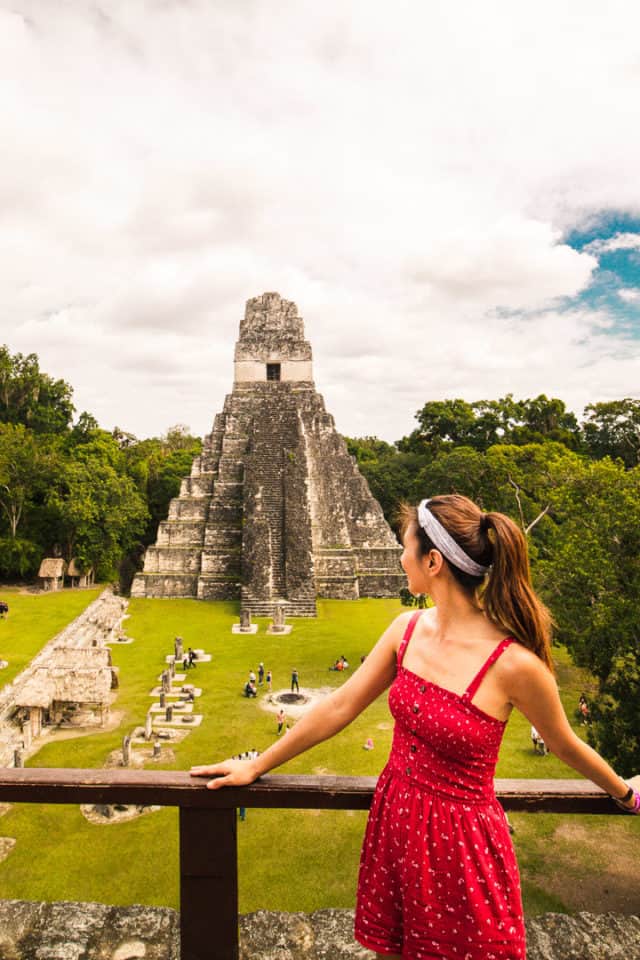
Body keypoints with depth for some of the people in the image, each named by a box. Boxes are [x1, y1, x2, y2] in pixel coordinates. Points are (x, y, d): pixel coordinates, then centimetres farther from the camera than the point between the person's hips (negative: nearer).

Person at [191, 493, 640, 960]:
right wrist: (257, 766, 4)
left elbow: (565, 745, -5)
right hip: (395, 821, 5)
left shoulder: (514, 664, -26)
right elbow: (340, 707, -1)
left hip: (463, 841, -5)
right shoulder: (409, 629, -9)